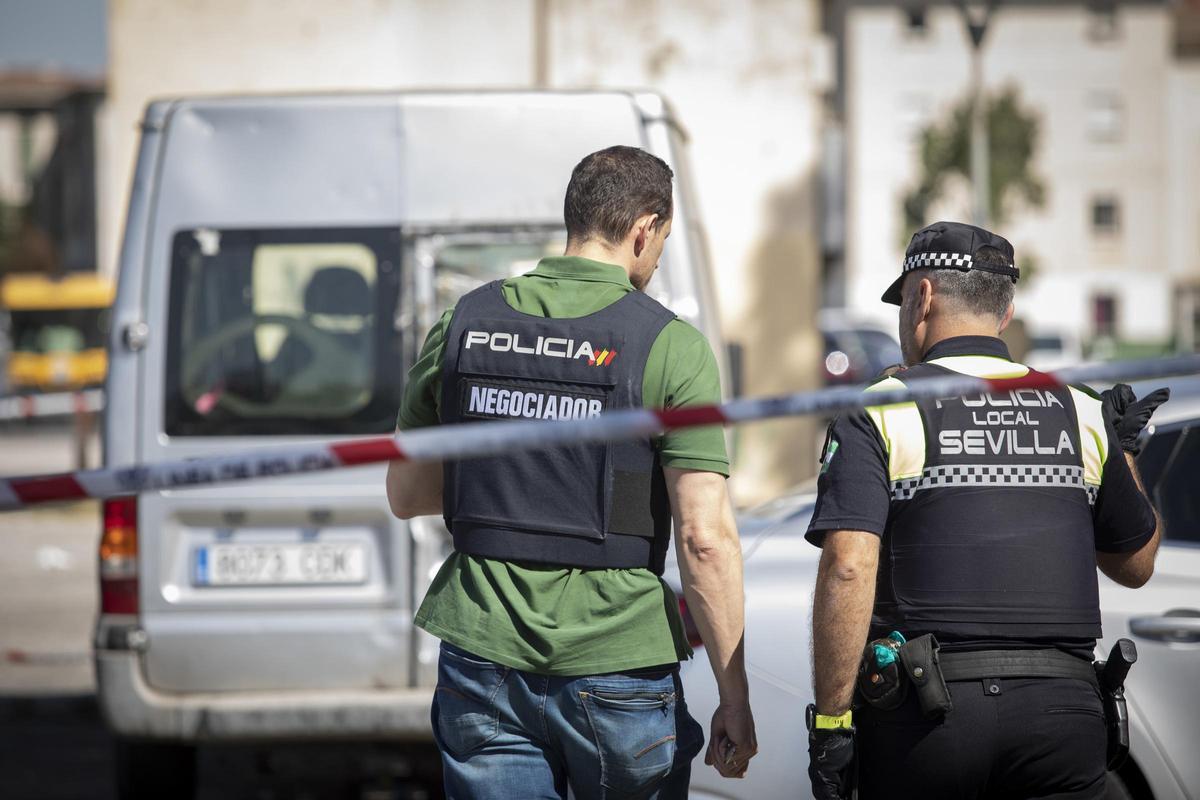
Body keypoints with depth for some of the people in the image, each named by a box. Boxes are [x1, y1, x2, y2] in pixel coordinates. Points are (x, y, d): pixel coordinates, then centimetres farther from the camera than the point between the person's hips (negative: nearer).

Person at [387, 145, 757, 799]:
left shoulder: (463, 324, 4)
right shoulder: (671, 348, -8)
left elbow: (405, 494, 12)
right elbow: (706, 540, -13)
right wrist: (734, 696, -7)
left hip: (483, 663, 3)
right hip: (616, 666, -3)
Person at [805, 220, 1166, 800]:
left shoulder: (877, 413, -1)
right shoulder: (1081, 414, 11)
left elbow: (848, 570, -13)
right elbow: (1135, 565, 22)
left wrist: (831, 721, -10)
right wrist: (1124, 452, 36)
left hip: (923, 710, -3)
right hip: (1063, 708, 3)